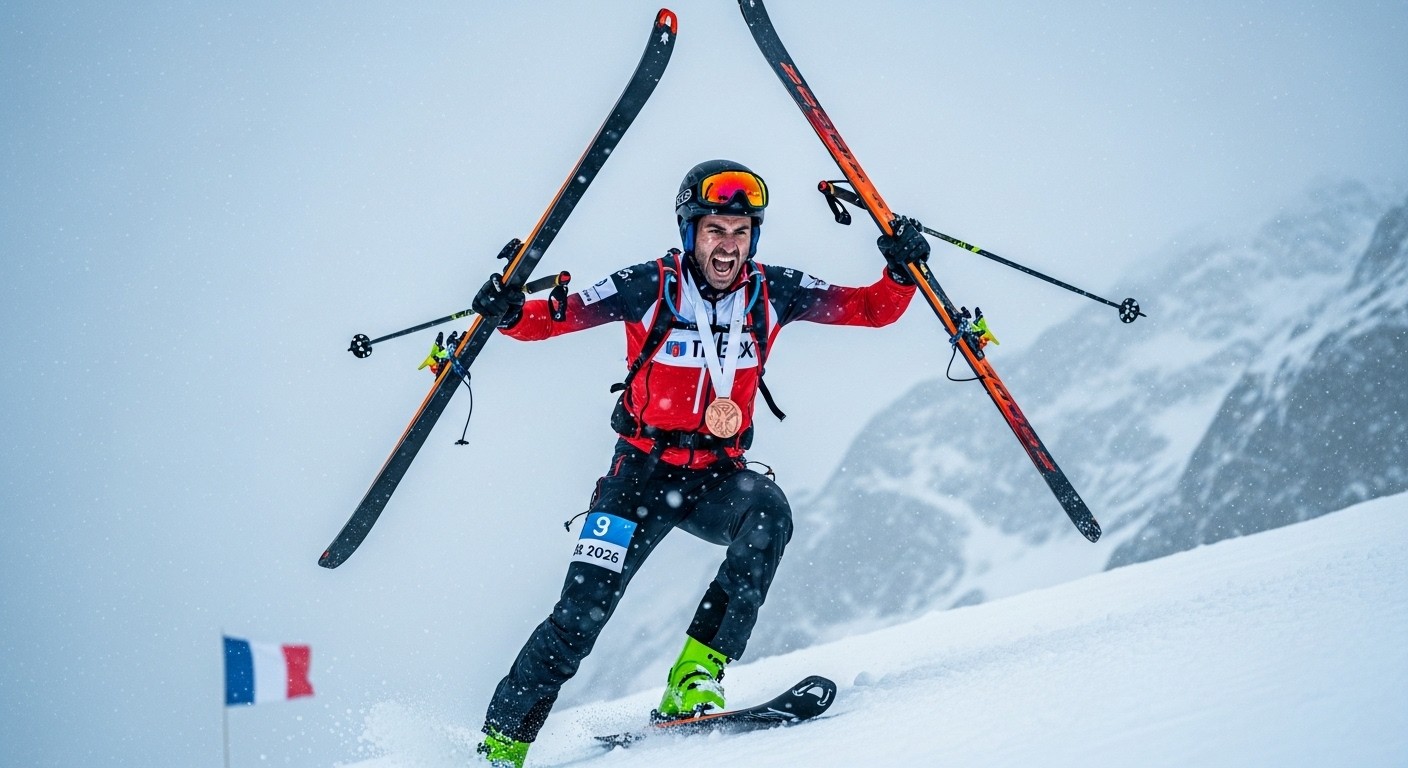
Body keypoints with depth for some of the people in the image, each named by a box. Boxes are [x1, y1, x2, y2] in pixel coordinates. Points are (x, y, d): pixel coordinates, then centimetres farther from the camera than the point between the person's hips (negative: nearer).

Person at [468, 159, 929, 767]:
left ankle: (697, 673, -28)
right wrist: (511, 313, -29)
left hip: (719, 477, 2)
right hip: (643, 472, -2)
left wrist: (901, 270, -21)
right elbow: (557, 317, -8)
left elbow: (876, 309, -2)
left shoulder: (772, 294, -2)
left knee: (767, 510, -32)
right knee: (580, 614, -10)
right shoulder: (649, 289, -9)